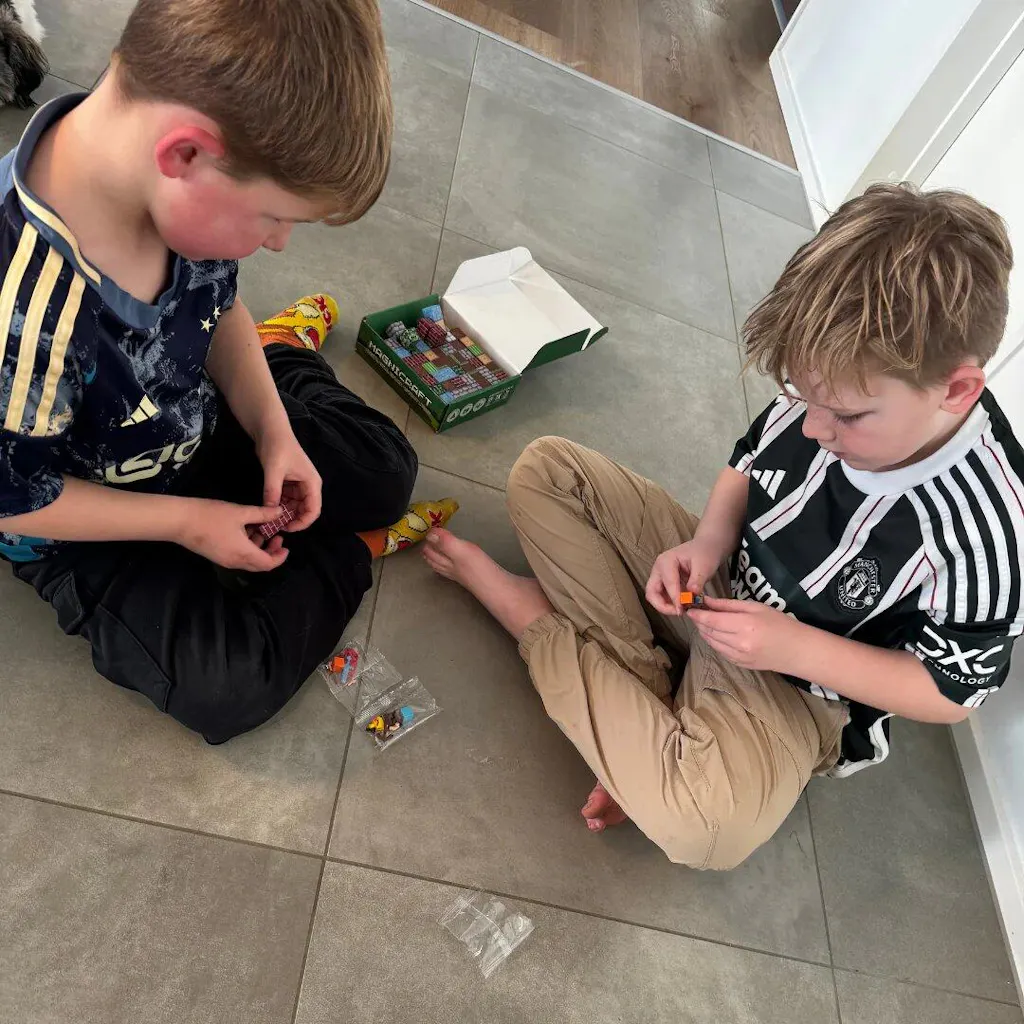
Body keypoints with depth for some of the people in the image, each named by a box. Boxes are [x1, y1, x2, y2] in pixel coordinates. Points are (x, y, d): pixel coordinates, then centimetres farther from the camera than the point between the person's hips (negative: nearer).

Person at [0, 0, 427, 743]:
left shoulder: (175, 186, -22)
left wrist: (273, 430, -11)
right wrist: (187, 522, -19)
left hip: (194, 430, 5)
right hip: (83, 526, -4)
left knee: (385, 470, 5)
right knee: (229, 688, -17)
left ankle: (287, 350, 27)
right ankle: (347, 550, 5)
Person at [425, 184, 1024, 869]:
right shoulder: (836, 390, -15)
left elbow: (951, 693, -14)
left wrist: (793, 647, -24)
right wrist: (709, 539, -15)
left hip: (800, 689, -3)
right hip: (722, 582, 4)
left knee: (705, 830, -35)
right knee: (546, 470, -5)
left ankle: (531, 614, -15)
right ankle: (646, 679, -10)